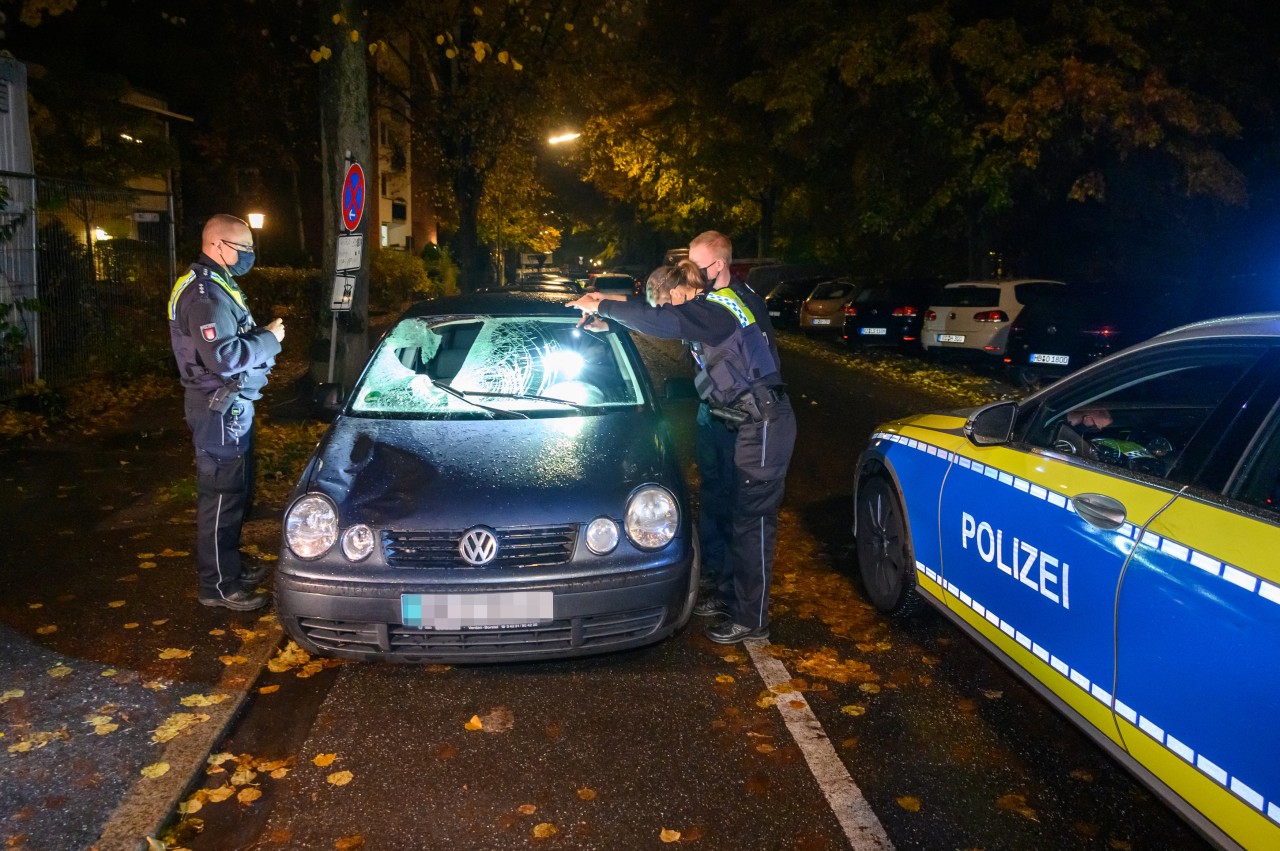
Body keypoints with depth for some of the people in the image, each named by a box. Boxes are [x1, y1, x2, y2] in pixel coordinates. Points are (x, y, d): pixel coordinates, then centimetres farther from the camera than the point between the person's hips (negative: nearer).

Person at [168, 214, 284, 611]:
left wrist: (261, 336, 5)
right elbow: (224, 357, -27)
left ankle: (230, 569, 31)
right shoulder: (204, 292, -19)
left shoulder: (219, 285, 16)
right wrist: (269, 339, -16)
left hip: (232, 404, 11)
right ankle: (218, 585, 5)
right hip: (219, 408, -11)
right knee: (221, 495, -4)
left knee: (236, 490, 19)